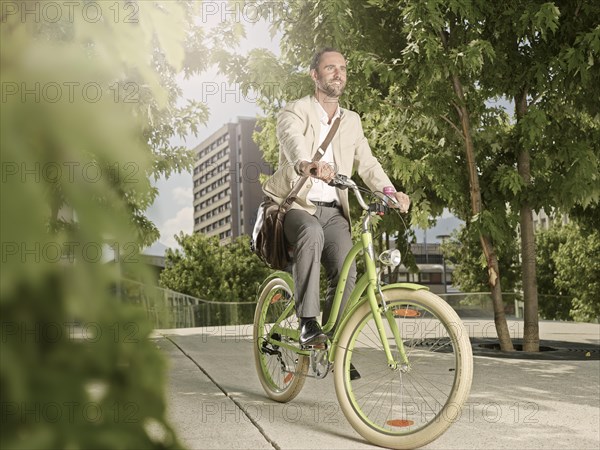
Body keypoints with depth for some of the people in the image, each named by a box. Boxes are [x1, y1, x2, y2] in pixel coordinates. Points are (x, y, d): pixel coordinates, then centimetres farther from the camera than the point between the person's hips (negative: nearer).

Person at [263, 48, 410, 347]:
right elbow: (293, 143, -25)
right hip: (297, 206, -4)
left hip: (333, 211, 4)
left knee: (347, 273, -17)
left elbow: (367, 163, 6)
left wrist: (390, 192, -14)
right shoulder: (294, 113, -2)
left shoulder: (352, 121, 16)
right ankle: (308, 323, -32)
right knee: (312, 233, -37)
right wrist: (307, 166, -49)